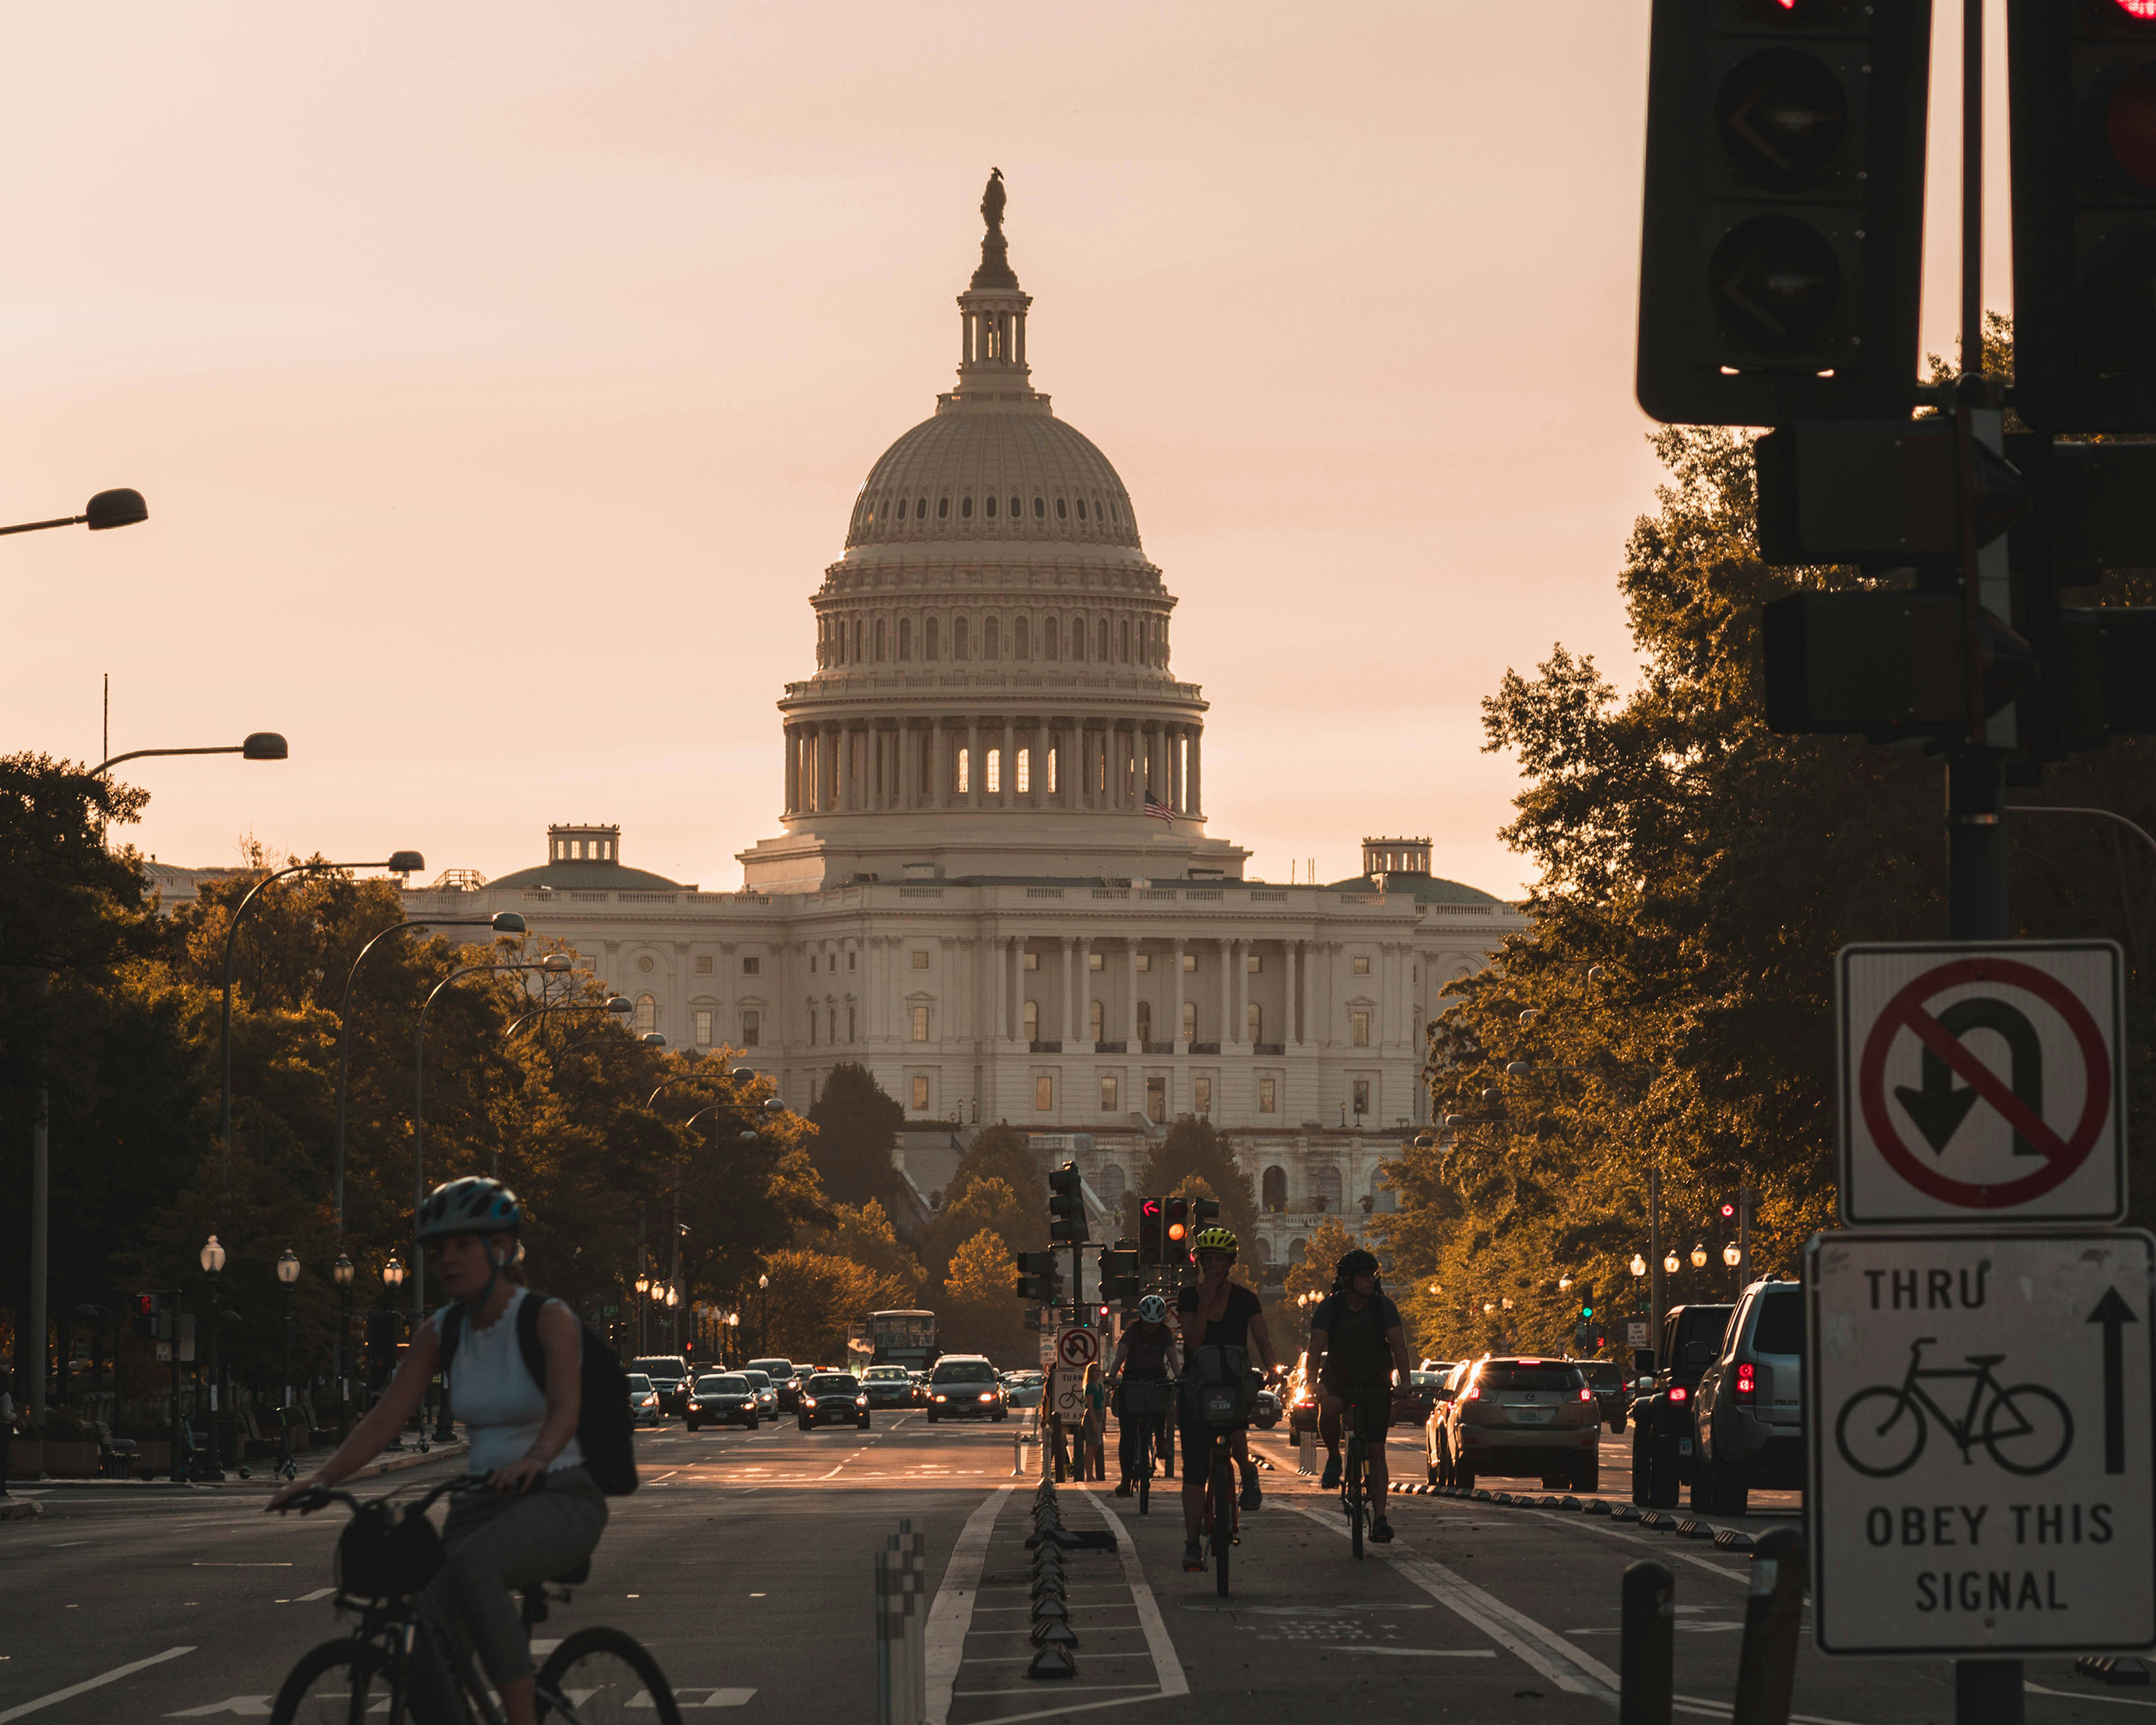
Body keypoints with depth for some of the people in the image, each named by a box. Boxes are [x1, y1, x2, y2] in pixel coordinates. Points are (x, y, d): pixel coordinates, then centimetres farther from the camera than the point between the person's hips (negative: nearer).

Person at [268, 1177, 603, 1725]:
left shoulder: (549, 1320, -10)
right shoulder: (439, 1332, 6)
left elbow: (565, 1406, -25)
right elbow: (386, 1416, 0)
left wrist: (535, 1458, -47)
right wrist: (321, 1477, -16)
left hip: (558, 1499, -6)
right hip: (483, 1504, 6)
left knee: (472, 1566, -38)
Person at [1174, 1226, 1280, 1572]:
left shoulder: (1244, 1299, 0)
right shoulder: (1188, 1298, 1)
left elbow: (1262, 1339, -5)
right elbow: (1193, 1342, -11)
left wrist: (1272, 1367, -23)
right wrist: (1205, 1303, -19)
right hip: (1196, 1385, 1)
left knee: (1235, 1438, -31)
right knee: (1194, 1469, -3)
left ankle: (1249, 1474, 5)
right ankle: (1192, 1544, 3)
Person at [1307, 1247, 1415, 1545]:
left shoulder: (1383, 1306, -9)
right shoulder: (1329, 1307, -12)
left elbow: (1398, 1344, -17)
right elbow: (1317, 1346, -22)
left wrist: (1405, 1382, -32)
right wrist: (1313, 1381, -38)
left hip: (1375, 1382, 1)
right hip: (1338, 1378, -1)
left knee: (1376, 1452, -5)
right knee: (1328, 1409, -36)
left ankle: (1379, 1519, -5)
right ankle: (1333, 1459, -8)